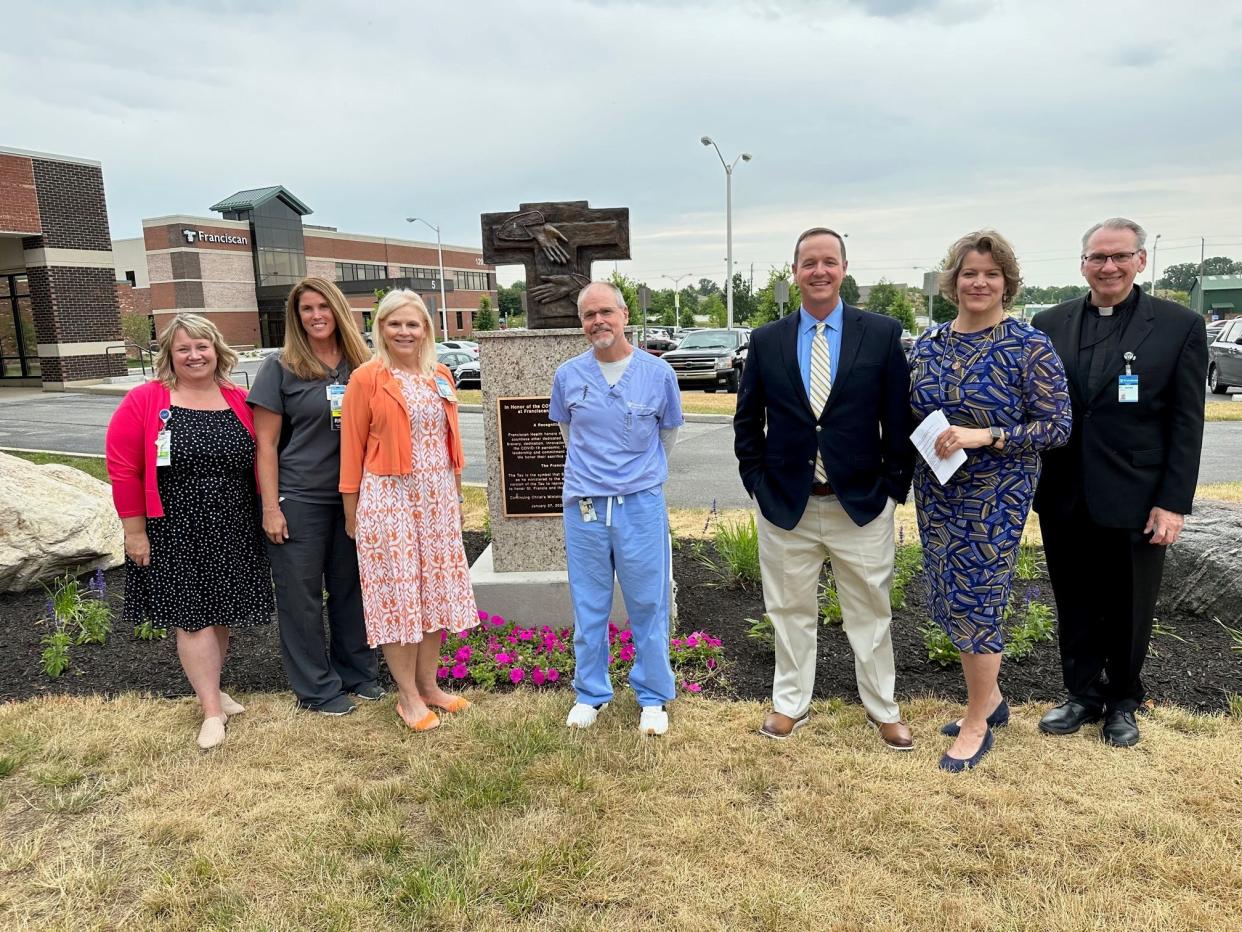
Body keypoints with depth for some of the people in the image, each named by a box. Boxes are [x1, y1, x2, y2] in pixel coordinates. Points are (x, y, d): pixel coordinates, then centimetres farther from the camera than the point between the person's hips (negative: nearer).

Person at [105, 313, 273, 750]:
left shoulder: (239, 402, 4)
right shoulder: (144, 401, -6)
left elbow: (259, 464, 9)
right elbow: (123, 469, -7)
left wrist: (264, 515, 6)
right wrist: (134, 531, -9)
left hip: (233, 533, 4)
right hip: (175, 534, -3)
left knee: (221, 615, 13)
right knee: (193, 618, 1)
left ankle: (209, 689, 32)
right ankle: (212, 710, 11)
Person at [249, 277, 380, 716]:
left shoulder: (361, 366, 6)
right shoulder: (280, 368, -3)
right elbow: (266, 442, -4)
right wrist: (270, 507, -9)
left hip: (353, 497, 3)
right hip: (299, 499, -3)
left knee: (351, 588, 13)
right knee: (302, 594, 6)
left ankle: (358, 673, 30)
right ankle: (316, 688, 20)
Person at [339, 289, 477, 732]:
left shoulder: (440, 376, 9)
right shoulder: (367, 379, -6)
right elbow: (352, 447, -5)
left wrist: (456, 497, 15)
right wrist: (351, 511, -5)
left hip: (437, 496, 6)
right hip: (389, 496, -5)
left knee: (436, 589, 11)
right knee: (397, 592, 2)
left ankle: (429, 685, 26)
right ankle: (408, 695, 15)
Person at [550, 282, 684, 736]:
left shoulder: (658, 373, -3)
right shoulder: (568, 375, 0)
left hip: (641, 505, -1)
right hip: (584, 506, 1)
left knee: (648, 605, 7)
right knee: (588, 607, 11)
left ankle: (653, 697, 23)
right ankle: (590, 694, 28)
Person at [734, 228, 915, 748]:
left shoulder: (883, 334, -2)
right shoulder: (766, 341, 2)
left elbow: (899, 418, 0)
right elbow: (747, 423, 8)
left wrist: (894, 486, -4)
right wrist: (757, 483, 1)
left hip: (862, 505, -1)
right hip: (786, 505, 1)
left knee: (871, 613, 13)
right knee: (790, 612, 14)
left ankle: (883, 709, 32)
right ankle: (791, 704, 32)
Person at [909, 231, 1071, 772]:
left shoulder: (1029, 347, -10)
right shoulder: (927, 345, 5)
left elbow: (1058, 425, -12)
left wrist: (985, 435, -22)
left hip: (995, 496, -5)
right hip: (936, 493, 5)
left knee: (974, 601, -1)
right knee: (949, 600, 12)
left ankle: (978, 722, 19)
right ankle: (990, 698, 34)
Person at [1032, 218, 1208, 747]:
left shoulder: (1180, 326, -3)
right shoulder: (1050, 324, 4)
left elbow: (1186, 424, -5)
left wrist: (1174, 503, -10)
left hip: (1135, 502, -2)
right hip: (1064, 501, 2)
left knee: (1128, 612, 13)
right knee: (1075, 606, 15)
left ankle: (1123, 703, 33)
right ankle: (1083, 695, 32)